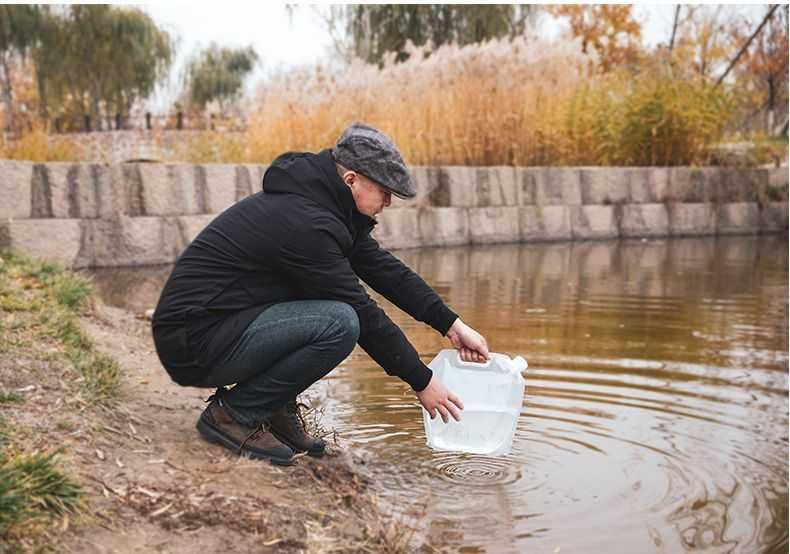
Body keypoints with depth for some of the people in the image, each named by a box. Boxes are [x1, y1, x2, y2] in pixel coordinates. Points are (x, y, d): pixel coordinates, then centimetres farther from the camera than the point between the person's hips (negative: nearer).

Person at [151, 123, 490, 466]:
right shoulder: (302, 222, -23)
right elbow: (362, 314, -19)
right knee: (338, 322, -24)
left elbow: (384, 269, 9)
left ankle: (277, 409, 9)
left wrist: (451, 324, 5)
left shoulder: (323, 205, 6)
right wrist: (421, 382, -10)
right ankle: (233, 414, -8)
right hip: (192, 345, -10)